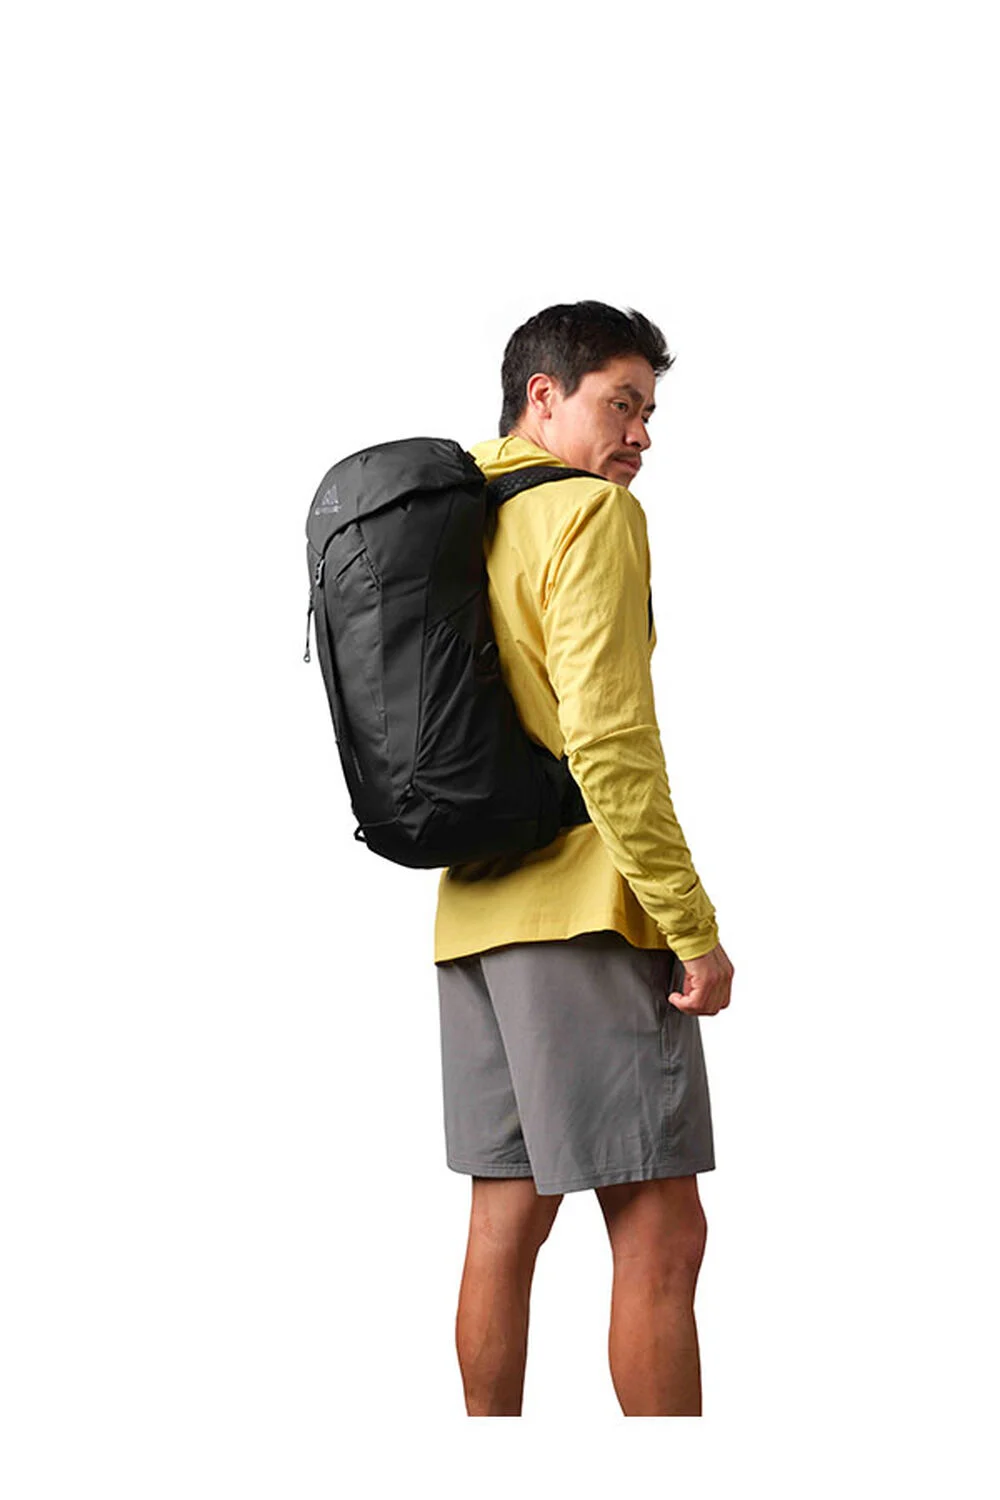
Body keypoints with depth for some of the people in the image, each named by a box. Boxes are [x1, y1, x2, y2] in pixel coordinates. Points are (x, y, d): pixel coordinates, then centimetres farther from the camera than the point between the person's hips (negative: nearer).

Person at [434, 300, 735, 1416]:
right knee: (660, 1233, -7)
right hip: (587, 907, -9)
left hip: (475, 908, 9)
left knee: (507, 1218, 11)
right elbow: (607, 740, -18)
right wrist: (694, 927, -16)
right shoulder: (591, 512, -8)